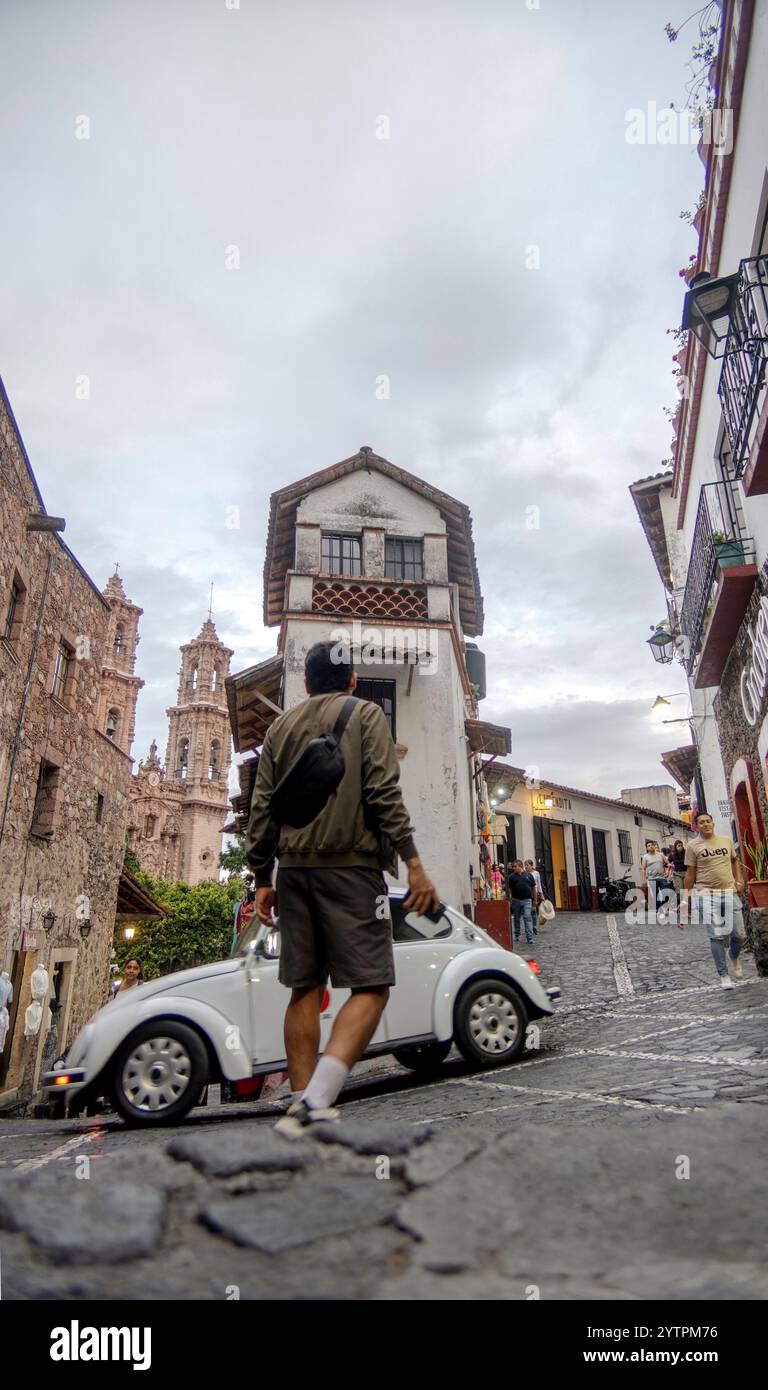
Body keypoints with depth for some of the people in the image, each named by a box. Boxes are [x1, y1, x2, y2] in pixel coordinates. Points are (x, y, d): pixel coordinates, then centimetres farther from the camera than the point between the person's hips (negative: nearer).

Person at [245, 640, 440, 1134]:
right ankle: (315, 1102, -19)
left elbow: (261, 808, 13)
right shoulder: (366, 714, 4)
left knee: (305, 989, 11)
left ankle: (304, 1103, 13)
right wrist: (414, 863, -10)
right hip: (350, 865, -5)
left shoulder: (280, 727, 16)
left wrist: (263, 878, 17)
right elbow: (384, 793, -9)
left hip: (294, 868, 6)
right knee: (371, 987, -4)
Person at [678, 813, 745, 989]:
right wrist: (686, 899, 0)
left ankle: (733, 957, 36)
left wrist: (739, 880, 9)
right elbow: (690, 873, 1)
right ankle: (723, 974, 9)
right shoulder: (693, 845, -1)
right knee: (717, 936, -5)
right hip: (707, 894, -3)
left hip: (730, 892, 4)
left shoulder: (726, 840, 10)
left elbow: (735, 860, 25)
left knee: (739, 934, 3)